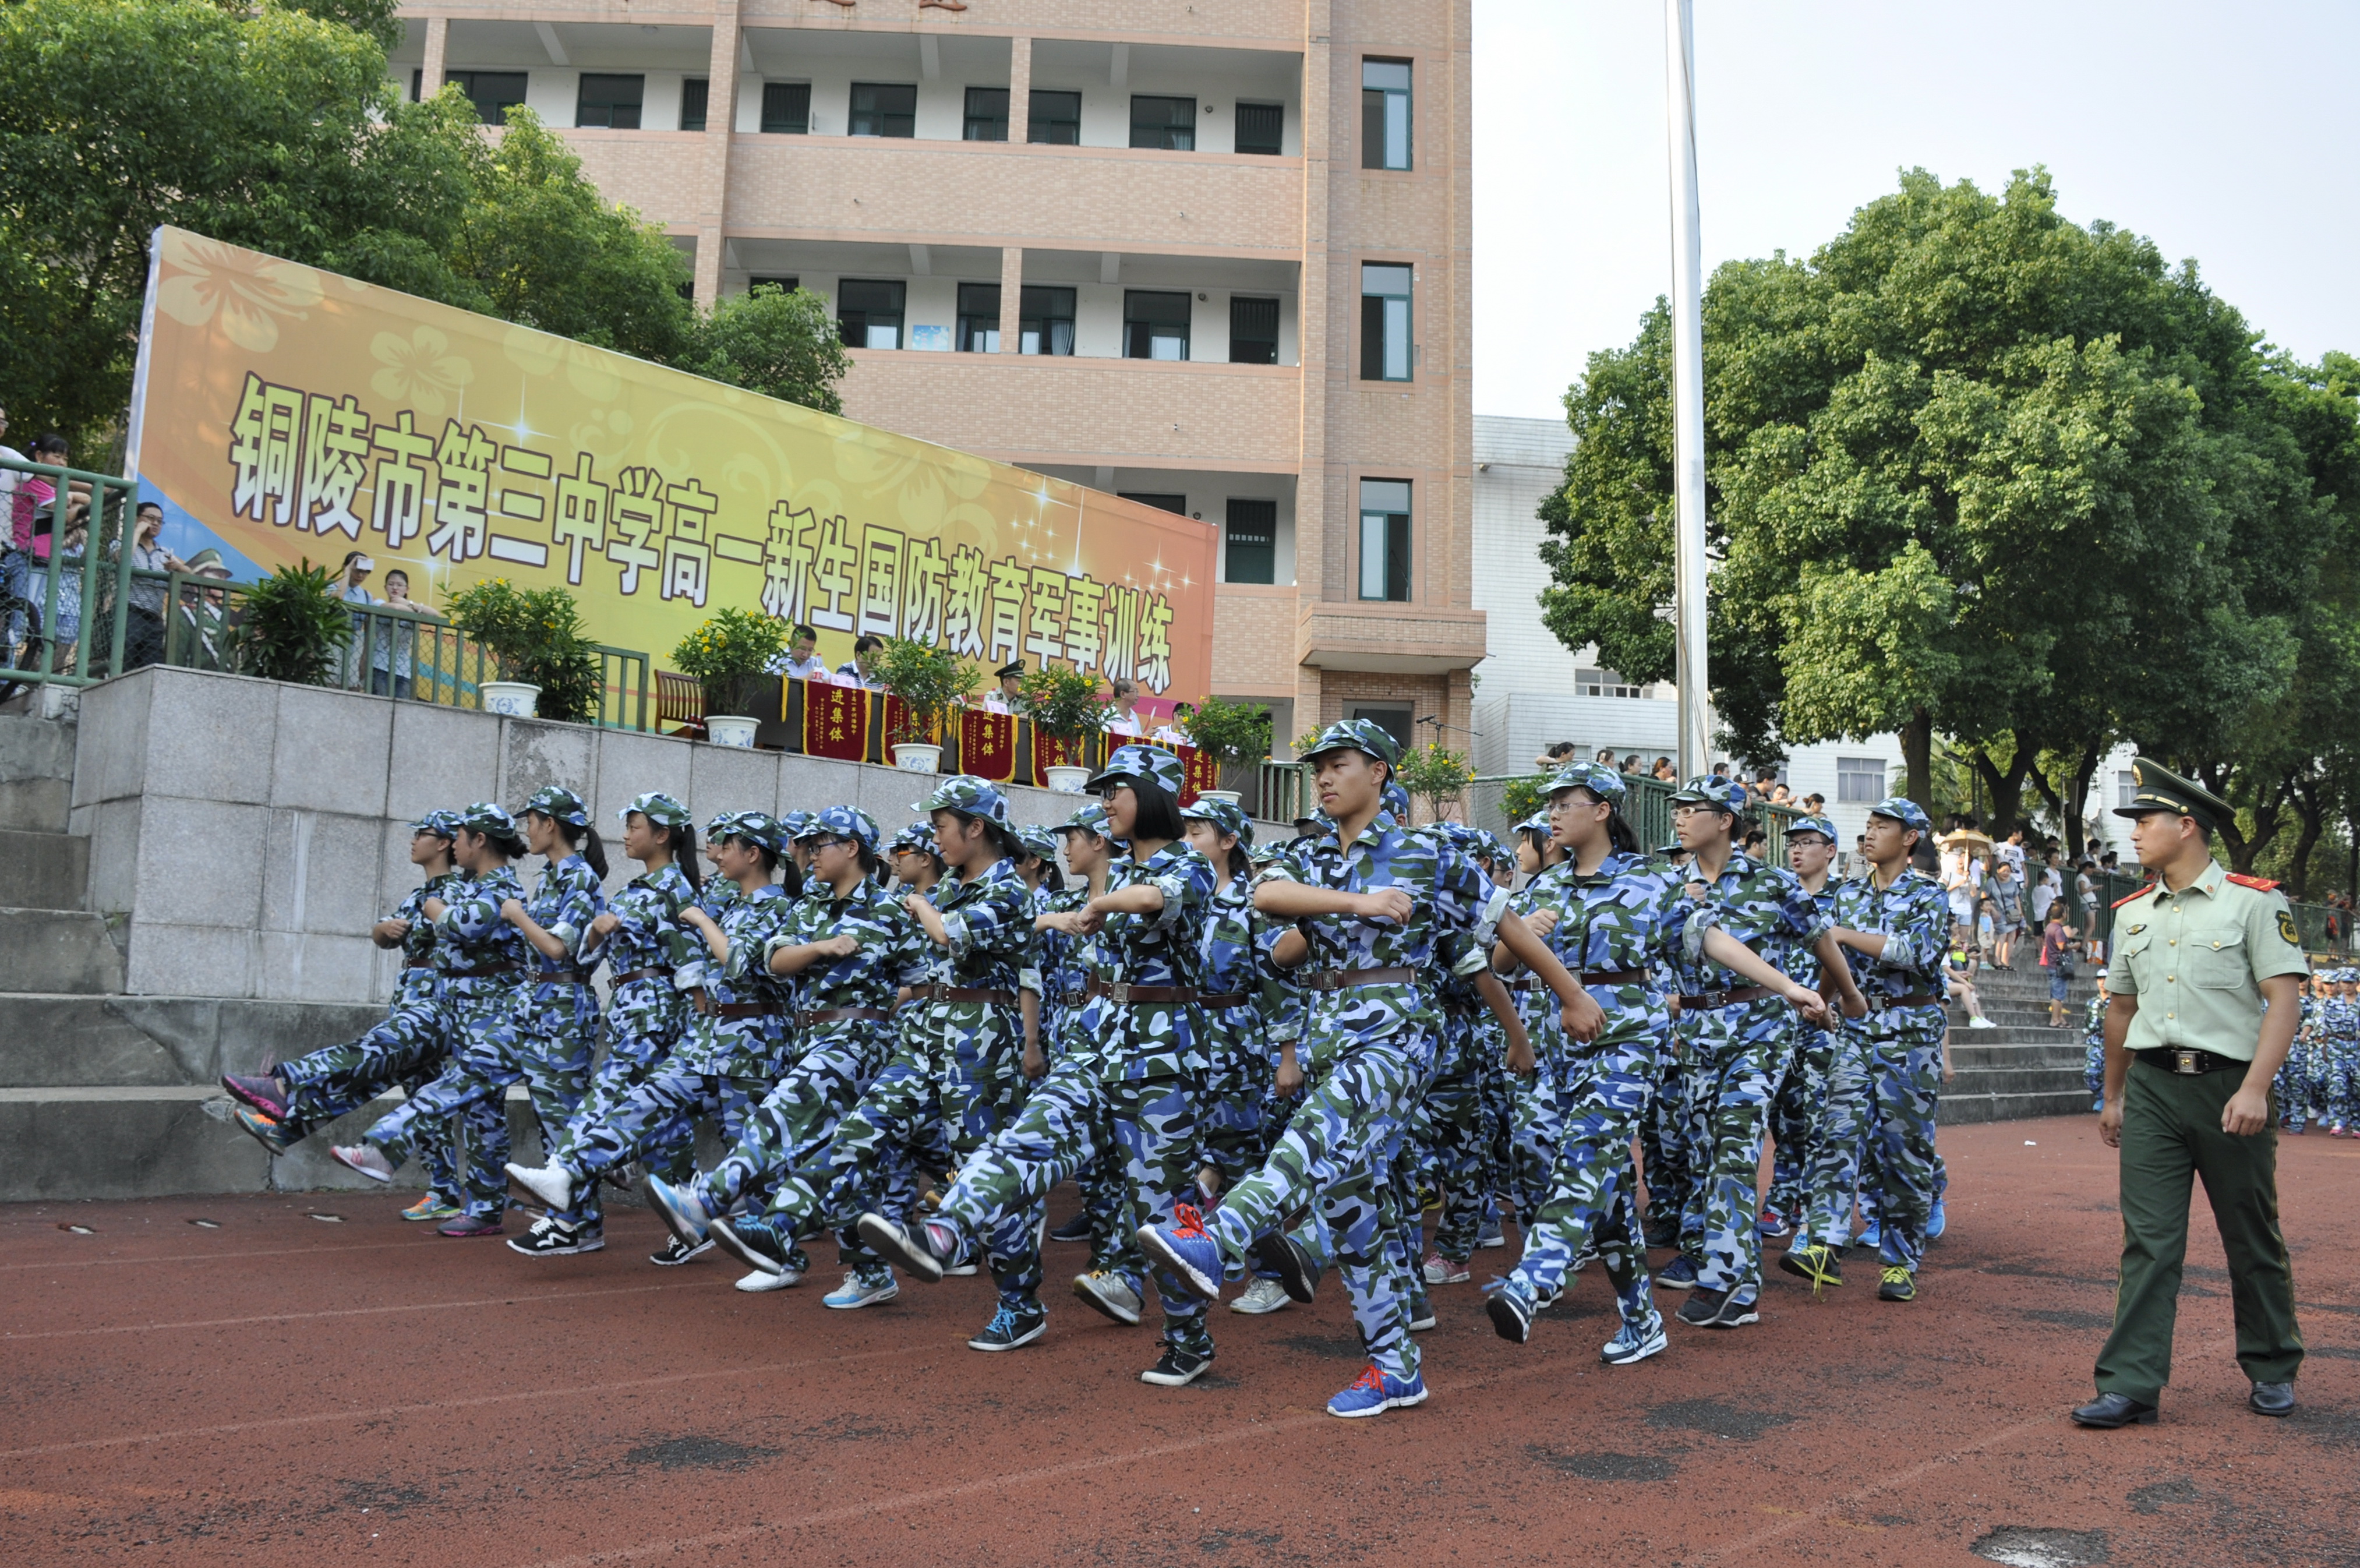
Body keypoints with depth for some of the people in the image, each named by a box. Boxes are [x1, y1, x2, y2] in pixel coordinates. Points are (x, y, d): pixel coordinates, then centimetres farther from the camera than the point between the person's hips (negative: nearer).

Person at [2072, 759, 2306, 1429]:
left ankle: (2272, 1372, 31)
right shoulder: (2134, 914, 12)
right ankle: (2131, 1385, 0)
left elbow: (2285, 999, -11)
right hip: (2152, 1087, 4)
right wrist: (2113, 1096, 24)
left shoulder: (2254, 903, -4)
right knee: (2148, 1240, -1)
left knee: (2252, 1241, 11)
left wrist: (2254, 1088, -21)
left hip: (2229, 1087, -4)